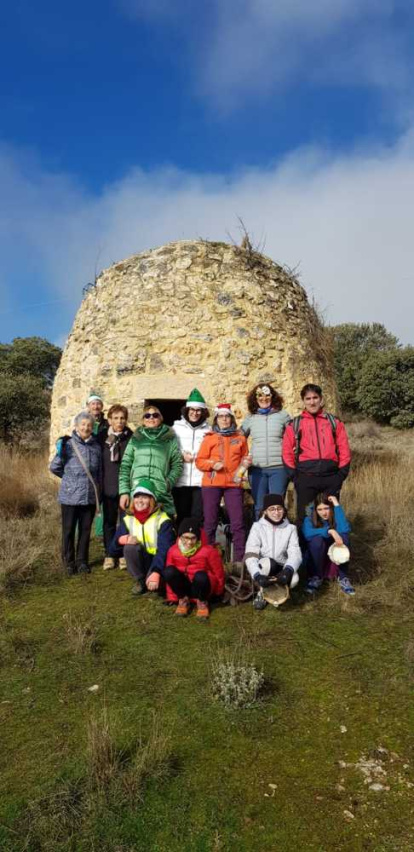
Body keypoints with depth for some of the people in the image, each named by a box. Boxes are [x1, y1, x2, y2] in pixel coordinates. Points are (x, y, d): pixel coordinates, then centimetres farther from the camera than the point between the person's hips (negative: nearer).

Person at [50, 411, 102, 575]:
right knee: (69, 530, 8)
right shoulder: (68, 444, -7)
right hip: (70, 496, -3)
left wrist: (99, 493, 14)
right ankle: (69, 562, 23)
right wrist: (71, 478, 2)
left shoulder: (96, 447, 4)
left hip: (90, 497, 3)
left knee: (85, 530, 12)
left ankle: (82, 561, 26)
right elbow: (55, 467, 0)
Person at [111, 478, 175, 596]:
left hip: (159, 563, -3)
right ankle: (140, 581, -5)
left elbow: (165, 550, -24)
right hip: (141, 565, 3)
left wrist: (156, 572, -38)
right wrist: (121, 540, -24)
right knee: (130, 547, -28)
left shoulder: (163, 520, -13)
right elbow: (113, 550, -2)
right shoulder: (128, 520, -1)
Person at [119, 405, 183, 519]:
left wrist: (168, 483, -6)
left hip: (162, 496, -1)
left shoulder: (170, 438, 10)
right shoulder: (135, 438, 13)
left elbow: (178, 464, 9)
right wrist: (124, 491, 1)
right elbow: (125, 465, 10)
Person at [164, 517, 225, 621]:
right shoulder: (173, 551, -9)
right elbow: (169, 575, 2)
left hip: (201, 588, -2)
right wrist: (172, 598, 4)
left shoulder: (208, 551, -17)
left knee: (200, 575, -37)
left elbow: (218, 573, -5)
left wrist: (217, 594, 5)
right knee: (169, 571, -26)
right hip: (183, 587, 2)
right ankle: (183, 599, -4)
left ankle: (202, 602, -6)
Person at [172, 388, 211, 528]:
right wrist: (181, 456, -6)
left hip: (200, 481, 0)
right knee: (182, 516, 5)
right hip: (180, 480, 1)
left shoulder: (208, 430, 10)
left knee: (198, 517, -1)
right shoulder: (177, 427, 11)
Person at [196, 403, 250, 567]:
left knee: (237, 522, -2)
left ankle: (240, 559, 5)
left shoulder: (240, 438, 11)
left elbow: (244, 458, 20)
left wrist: (245, 463, -2)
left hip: (233, 484, 1)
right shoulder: (209, 438, 6)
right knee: (210, 522, 4)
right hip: (211, 484, -1)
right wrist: (212, 464, -14)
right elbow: (199, 461, 3)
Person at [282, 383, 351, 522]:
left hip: (331, 477, 1)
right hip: (305, 477, -1)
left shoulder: (334, 422, 12)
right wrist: (295, 475, -3)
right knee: (305, 516, 3)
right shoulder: (295, 424, 8)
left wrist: (341, 474, 1)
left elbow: (344, 449, 9)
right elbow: (287, 452, 4)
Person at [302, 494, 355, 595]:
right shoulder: (309, 519, -8)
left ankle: (343, 579, -19)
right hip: (316, 560, -1)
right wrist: (329, 531, -40)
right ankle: (315, 578, -15)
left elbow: (345, 529, -31)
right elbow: (307, 533, -32)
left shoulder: (335, 517, -6)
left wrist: (337, 505, -27)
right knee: (317, 539, -32)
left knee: (343, 536, -27)